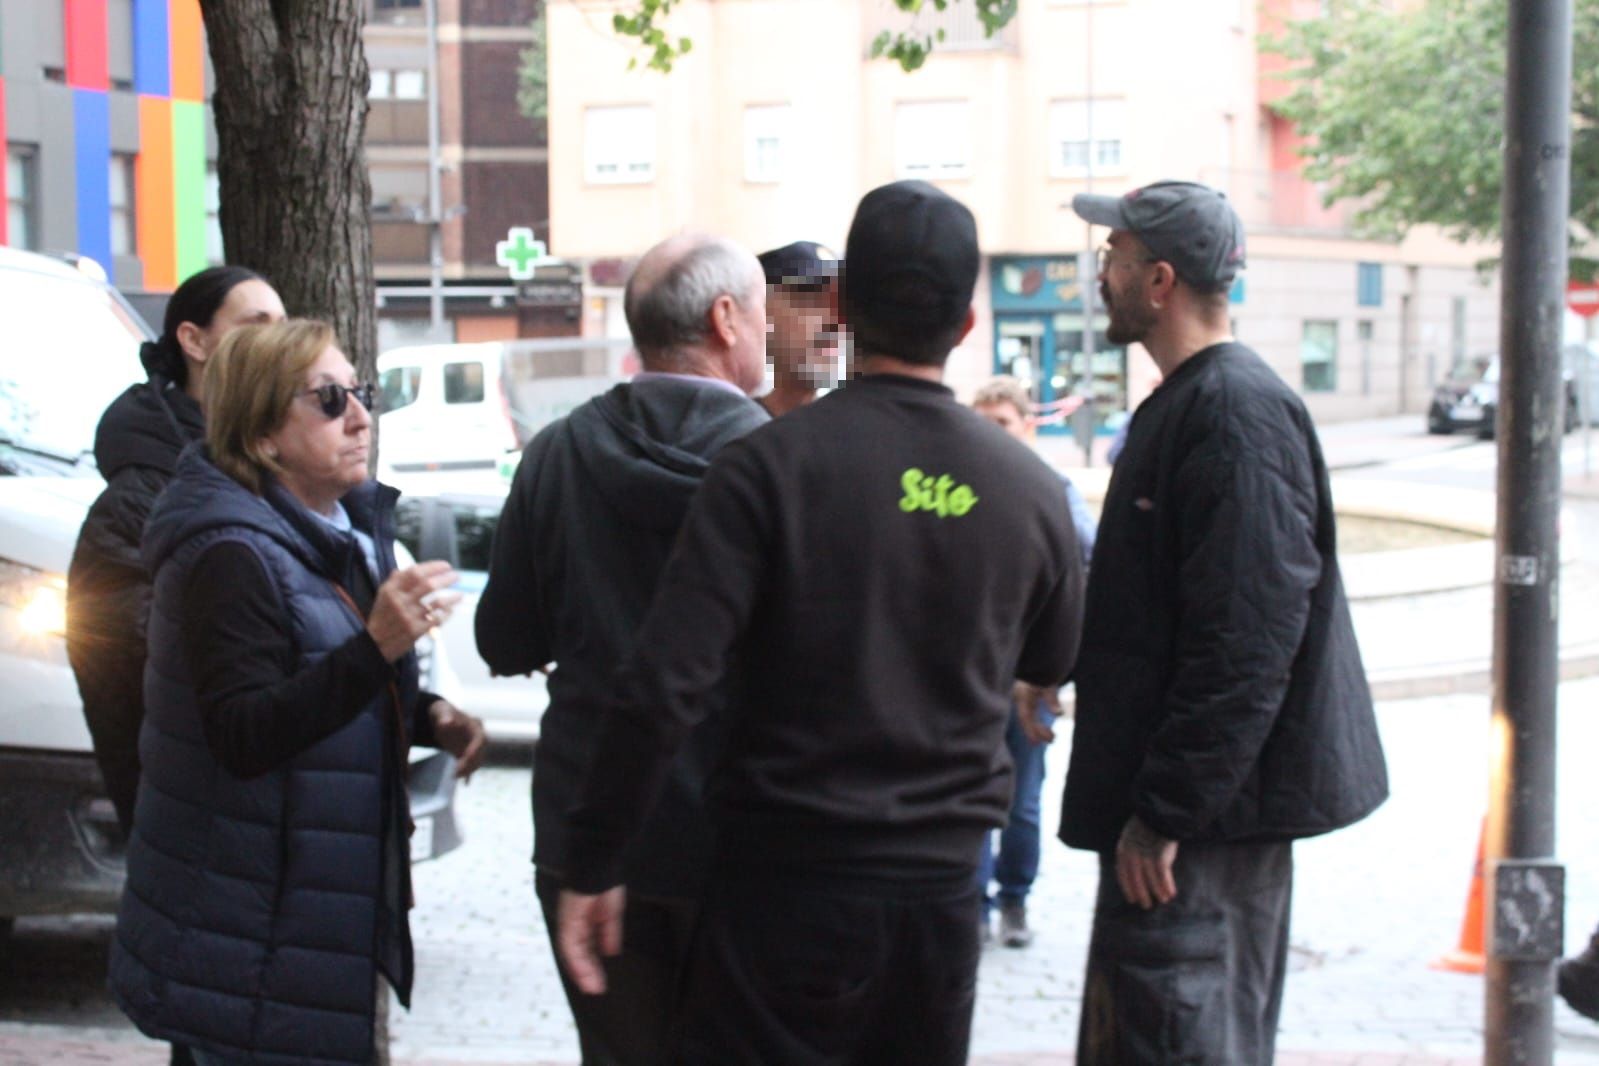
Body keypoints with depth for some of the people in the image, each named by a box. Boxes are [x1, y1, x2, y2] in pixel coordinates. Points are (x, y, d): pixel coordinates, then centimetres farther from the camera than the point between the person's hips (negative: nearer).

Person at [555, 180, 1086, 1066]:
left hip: (786, 884, -4)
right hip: (941, 885, 4)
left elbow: (661, 686, -18)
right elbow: (1052, 668, 19)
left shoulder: (772, 465, -12)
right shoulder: (1029, 489, 1)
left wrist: (593, 864, -10)